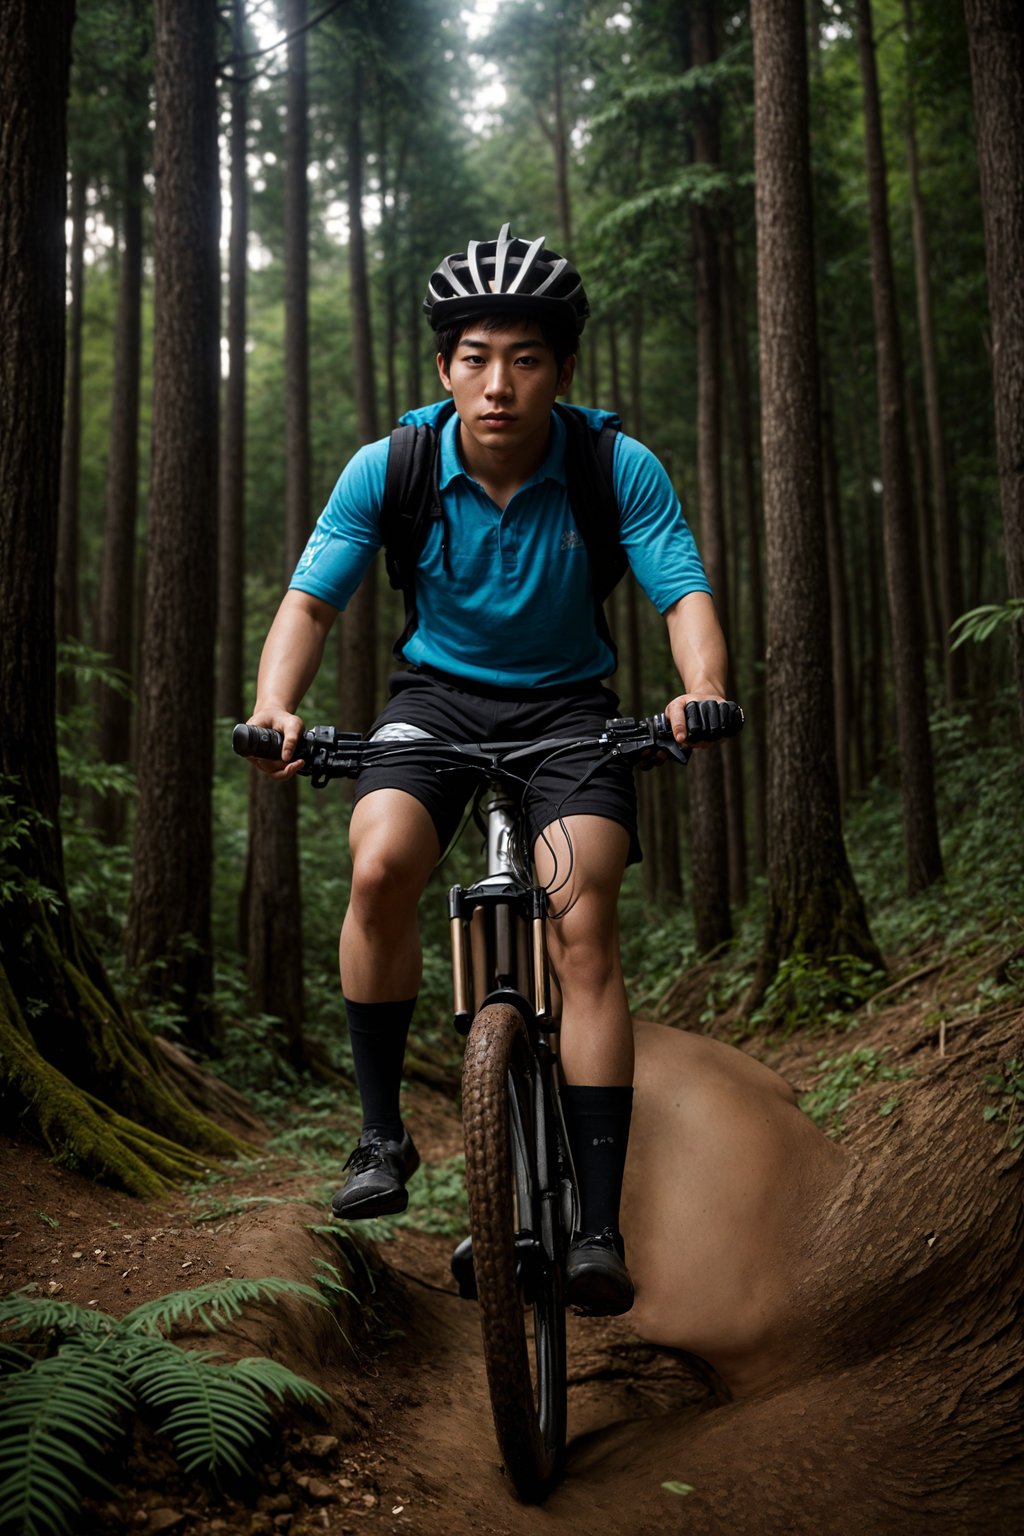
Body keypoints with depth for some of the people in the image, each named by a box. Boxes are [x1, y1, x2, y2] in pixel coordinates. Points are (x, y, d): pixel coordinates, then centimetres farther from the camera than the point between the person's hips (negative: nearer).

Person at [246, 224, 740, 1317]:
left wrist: (702, 690, -39)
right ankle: (382, 1131, -8)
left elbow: (685, 595, -17)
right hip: (437, 696, 1)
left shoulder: (619, 469, -15)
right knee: (379, 866, -28)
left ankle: (599, 1227, -13)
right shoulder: (389, 469, -12)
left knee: (584, 928, -20)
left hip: (567, 705, -1)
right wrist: (275, 706, -29)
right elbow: (309, 601, -9)